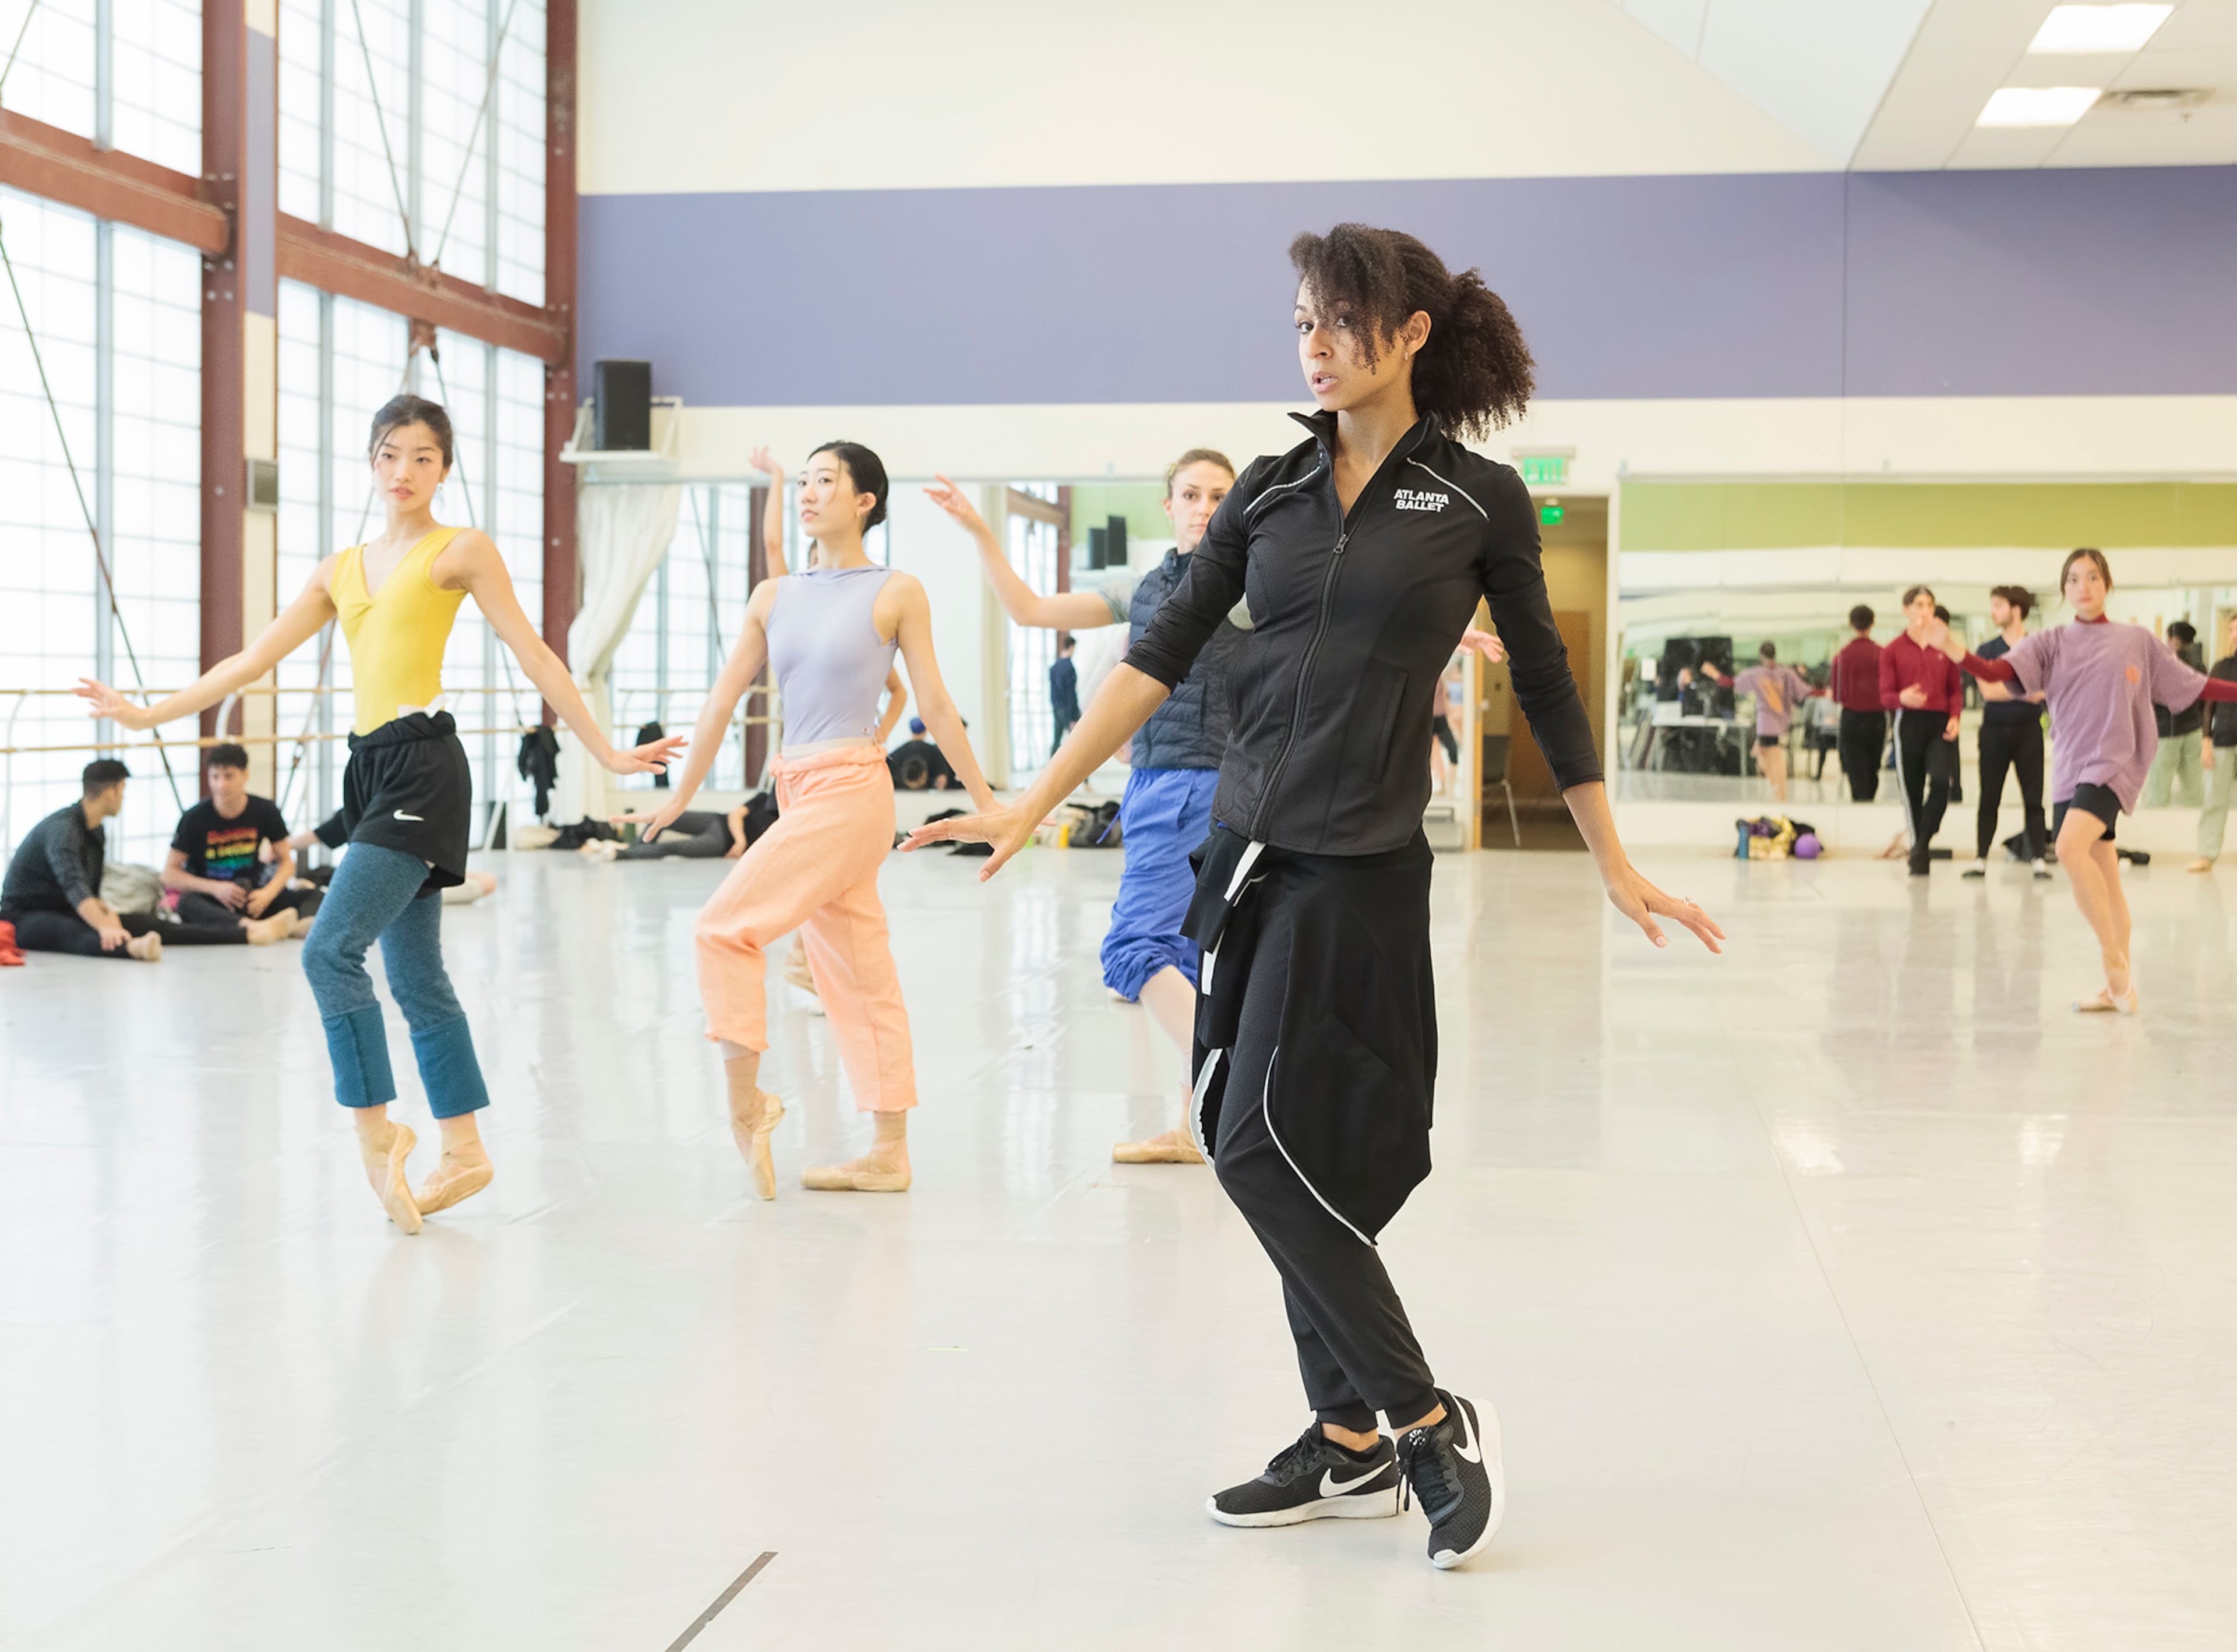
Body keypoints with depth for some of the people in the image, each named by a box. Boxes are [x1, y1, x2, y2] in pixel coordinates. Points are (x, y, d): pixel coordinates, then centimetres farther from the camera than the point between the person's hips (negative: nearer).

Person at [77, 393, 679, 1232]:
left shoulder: (461, 549, 3)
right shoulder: (341, 569, 19)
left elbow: (534, 656, 1)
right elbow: (254, 659, 19)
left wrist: (605, 752, -1)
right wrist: (149, 713, 16)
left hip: (423, 764, -7)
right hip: (371, 768, 7)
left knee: (331, 948, -17)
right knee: (414, 975, 9)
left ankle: (376, 1128, -7)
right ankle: (463, 1149, 15)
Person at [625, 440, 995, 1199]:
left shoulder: (897, 593, -1)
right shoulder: (773, 597, 12)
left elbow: (935, 704, 3)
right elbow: (724, 698, 15)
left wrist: (986, 801, 5)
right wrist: (680, 796, 18)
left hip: (850, 790, -6)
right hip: (797, 791, 6)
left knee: (725, 925, -16)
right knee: (857, 977, 8)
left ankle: (746, 1100, -6)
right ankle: (889, 1153, 12)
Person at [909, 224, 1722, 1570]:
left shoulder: (1480, 501, -1)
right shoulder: (1273, 490, 8)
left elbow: (1547, 690, 5)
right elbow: (1165, 656, 6)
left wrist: (1618, 868, 9)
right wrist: (1033, 804, 0)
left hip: (1362, 865, -5)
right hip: (1248, 850, 5)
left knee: (1265, 1145, -11)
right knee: (1302, 1160, 8)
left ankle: (1426, 1420, 1)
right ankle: (1349, 1448, 19)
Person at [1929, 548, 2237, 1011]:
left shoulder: (2137, 641, 6)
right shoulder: (2051, 644, 8)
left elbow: (2193, 685, 13)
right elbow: (1997, 673, -8)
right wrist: (1954, 651, -26)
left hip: (2114, 762, -4)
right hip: (2069, 771, 4)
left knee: (2071, 848, -28)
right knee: (2103, 884, 9)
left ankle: (2115, 958, -20)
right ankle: (2119, 989, 18)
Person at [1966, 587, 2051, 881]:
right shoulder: (1988, 649, 6)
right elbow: (1987, 690, -5)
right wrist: (2023, 692, -11)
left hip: (2028, 728, -1)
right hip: (1995, 728, 1)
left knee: (2033, 798, -1)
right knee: (1989, 798, 2)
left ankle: (2038, 858, 3)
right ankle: (1980, 859, 7)